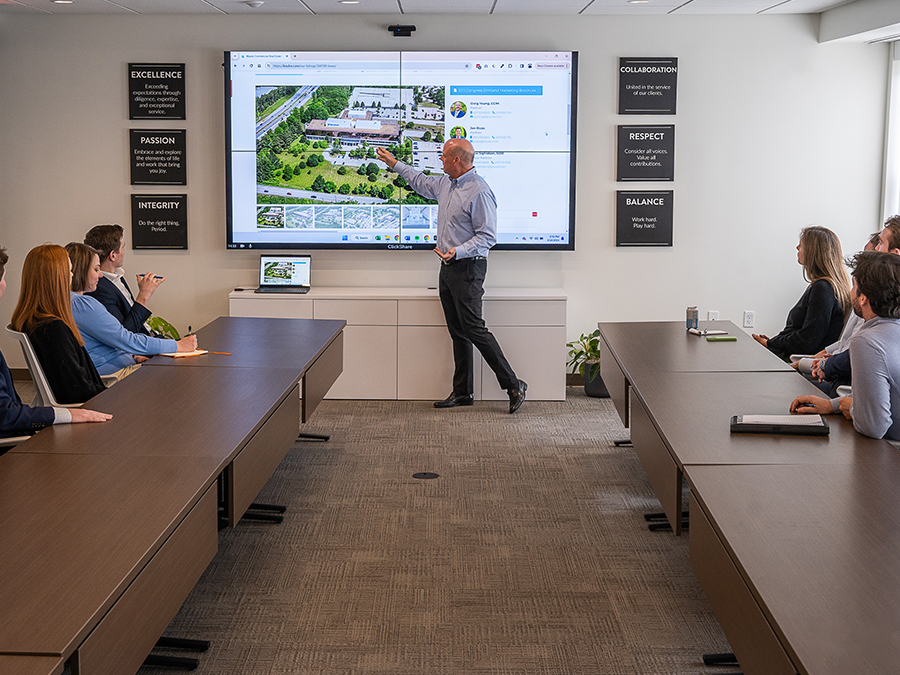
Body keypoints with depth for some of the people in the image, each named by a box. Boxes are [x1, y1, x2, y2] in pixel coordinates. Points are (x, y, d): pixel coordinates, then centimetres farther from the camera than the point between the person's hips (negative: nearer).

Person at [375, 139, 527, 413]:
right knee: (457, 332, 11)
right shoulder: (446, 184, 11)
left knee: (474, 329, -11)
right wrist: (394, 163, 37)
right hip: (448, 267, 9)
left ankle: (513, 385, -4)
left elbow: (488, 237, -19)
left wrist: (458, 252, -29)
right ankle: (462, 391, 17)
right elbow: (422, 183, 33)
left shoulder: (479, 192, -18)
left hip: (467, 268, -9)